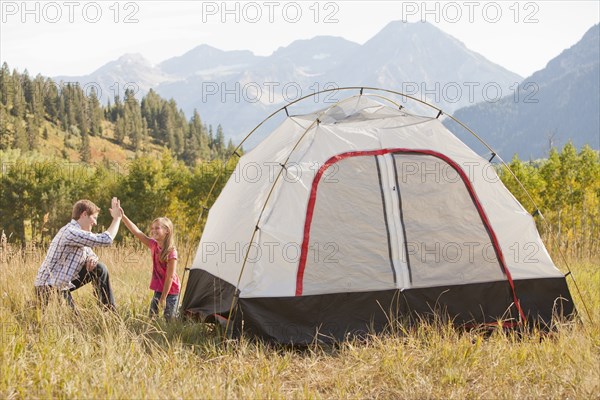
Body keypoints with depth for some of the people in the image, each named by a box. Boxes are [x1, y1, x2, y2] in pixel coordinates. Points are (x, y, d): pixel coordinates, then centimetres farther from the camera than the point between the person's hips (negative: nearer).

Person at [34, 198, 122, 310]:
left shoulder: (79, 233, 11)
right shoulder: (71, 232, -23)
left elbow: (90, 253, 20)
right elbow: (106, 240, -28)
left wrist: (93, 259, -6)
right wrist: (117, 218, -14)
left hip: (64, 283, 11)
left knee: (99, 269, 8)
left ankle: (111, 312, 13)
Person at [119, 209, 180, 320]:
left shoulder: (171, 252, -22)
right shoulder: (154, 245, -3)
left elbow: (170, 277, -20)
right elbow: (137, 232, -10)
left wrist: (164, 298, -18)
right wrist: (123, 217, -19)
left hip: (170, 291, -6)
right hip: (159, 289, 6)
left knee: (169, 320, 0)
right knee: (152, 317, 4)